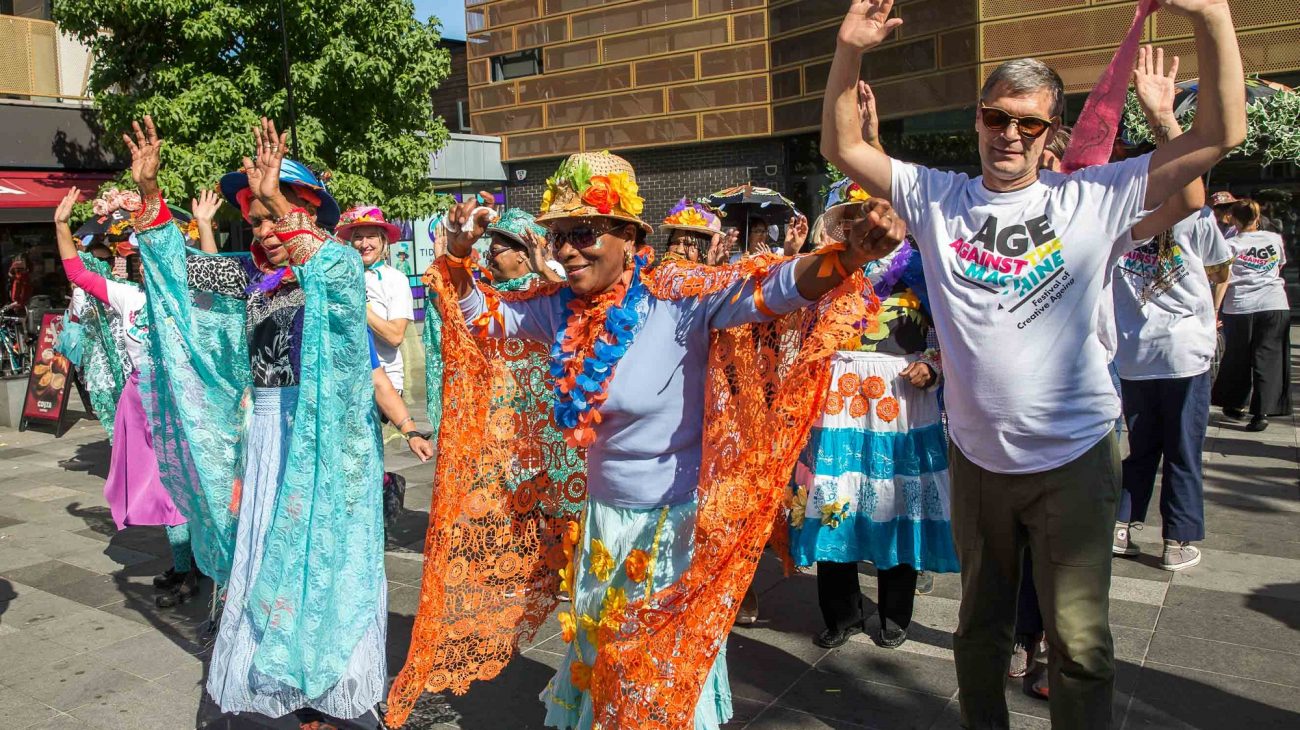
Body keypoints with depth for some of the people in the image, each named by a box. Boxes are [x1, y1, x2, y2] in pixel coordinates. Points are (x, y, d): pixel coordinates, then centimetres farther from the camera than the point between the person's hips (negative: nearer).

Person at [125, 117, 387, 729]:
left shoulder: (332, 270, -6)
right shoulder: (248, 275, 11)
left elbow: (343, 268, -29)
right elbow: (181, 266, 11)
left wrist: (281, 206, -39)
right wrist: (149, 192, -1)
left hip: (322, 436, -6)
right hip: (266, 437, 6)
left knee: (319, 554, 1)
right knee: (268, 557, 9)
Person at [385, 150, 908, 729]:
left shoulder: (679, 296, -22)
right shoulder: (561, 306, -5)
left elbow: (774, 289, -35)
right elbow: (479, 312, 10)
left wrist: (852, 256, -52)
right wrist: (459, 253, -6)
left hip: (676, 523, -5)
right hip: (603, 517, 6)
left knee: (673, 667, 15)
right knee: (598, 654, 25)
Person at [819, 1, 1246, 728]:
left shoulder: (1093, 198, -6)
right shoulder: (938, 197, 0)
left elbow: (1222, 133, -9)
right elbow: (843, 147, 0)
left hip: (1075, 457, -2)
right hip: (976, 456, 3)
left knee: (1079, 637, 7)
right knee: (980, 622, 22)